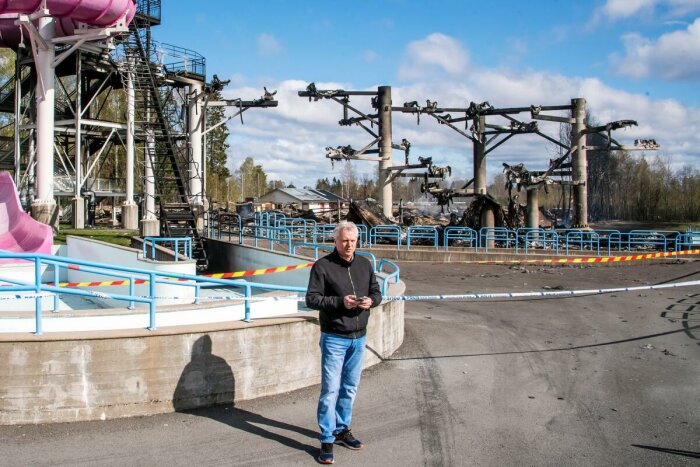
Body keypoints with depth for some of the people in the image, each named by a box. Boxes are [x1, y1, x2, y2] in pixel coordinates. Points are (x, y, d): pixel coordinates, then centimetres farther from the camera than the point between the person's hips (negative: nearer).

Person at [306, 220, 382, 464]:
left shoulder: (365, 264, 7)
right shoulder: (323, 266, -9)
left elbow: (377, 292, 15)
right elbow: (311, 299, -11)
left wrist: (371, 300, -8)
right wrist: (340, 301, -22)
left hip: (359, 338, 5)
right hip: (334, 338, -5)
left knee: (350, 388, 15)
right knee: (330, 389, -5)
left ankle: (342, 430, 31)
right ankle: (327, 440, 4)